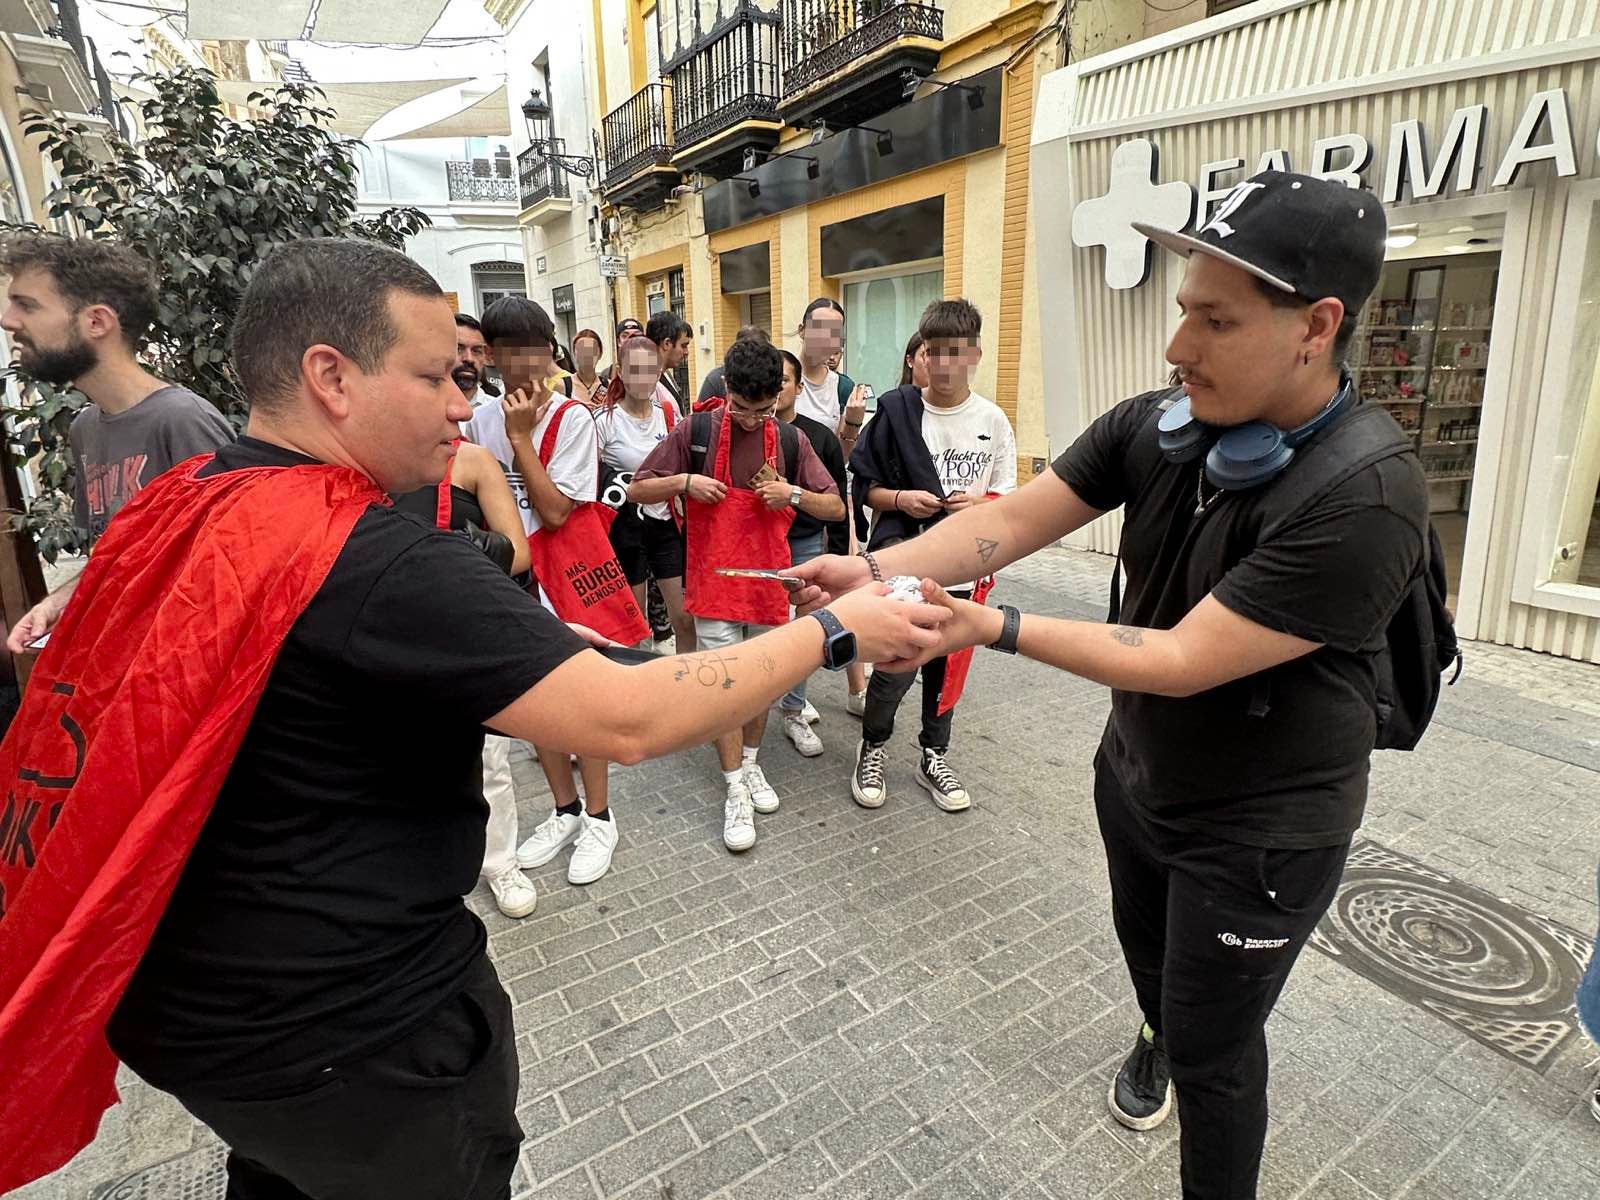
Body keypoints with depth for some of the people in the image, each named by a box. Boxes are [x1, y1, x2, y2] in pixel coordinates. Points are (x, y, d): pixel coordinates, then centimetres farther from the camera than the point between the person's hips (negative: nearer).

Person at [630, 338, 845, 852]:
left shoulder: (791, 440, 2)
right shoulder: (695, 430, -4)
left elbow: (836, 508, 5)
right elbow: (637, 491, 2)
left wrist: (794, 494, -13)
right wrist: (685, 482, -15)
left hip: (769, 579, 3)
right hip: (715, 580, -2)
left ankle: (750, 762, 36)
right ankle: (735, 790, 13)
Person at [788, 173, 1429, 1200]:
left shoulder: (1364, 495, -31)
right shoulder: (1154, 427, -12)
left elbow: (1183, 661, -31)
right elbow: (1012, 519, -14)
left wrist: (998, 630, -32)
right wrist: (875, 570, -27)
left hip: (1262, 826, -6)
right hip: (1135, 773, 7)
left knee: (1215, 1047, 14)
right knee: (1145, 944, 33)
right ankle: (1161, 1037, 66)